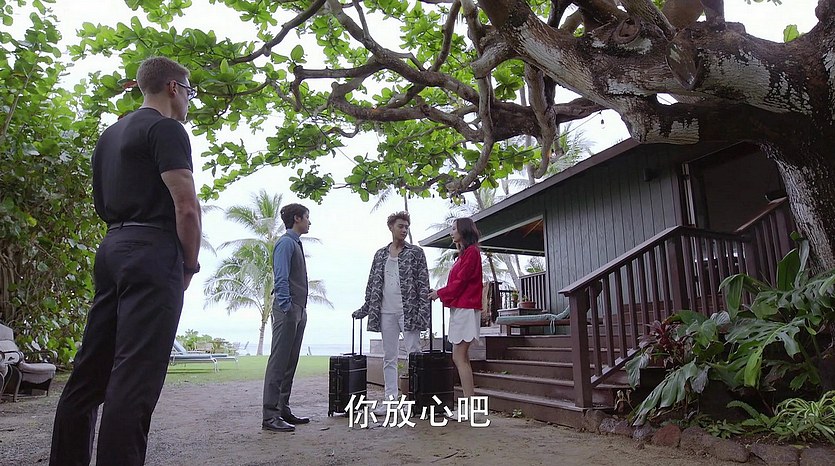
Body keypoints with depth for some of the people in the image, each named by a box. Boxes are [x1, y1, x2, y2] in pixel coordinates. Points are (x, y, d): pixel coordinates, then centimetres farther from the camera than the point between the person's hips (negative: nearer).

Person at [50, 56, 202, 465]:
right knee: (135, 375, -9)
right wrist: (190, 265, -5)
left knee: (90, 370, 13)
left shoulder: (111, 134, 22)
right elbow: (186, 206, -15)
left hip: (112, 248, 9)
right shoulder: (166, 128, -5)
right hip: (153, 252, -9)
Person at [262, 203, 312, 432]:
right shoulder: (285, 243, -9)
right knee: (278, 362, -7)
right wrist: (286, 307, -22)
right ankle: (270, 416, -3)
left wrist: (301, 310, 16)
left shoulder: (296, 244, 19)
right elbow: (281, 279, -17)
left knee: (290, 362, 12)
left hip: (299, 310, 10)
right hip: (288, 310, -10)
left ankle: (283, 409, 20)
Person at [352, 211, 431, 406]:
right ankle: (390, 397, 15)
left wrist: (423, 311, -11)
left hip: (409, 310, -4)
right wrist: (365, 308, 13)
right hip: (386, 312, 4)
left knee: (414, 353, -3)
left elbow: (424, 284, -3)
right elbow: (372, 283, 16)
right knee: (389, 357, 8)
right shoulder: (380, 254, 14)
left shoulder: (416, 253, 3)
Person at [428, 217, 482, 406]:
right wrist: (441, 294, 6)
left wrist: (439, 293, -4)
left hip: (465, 308, -10)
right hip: (459, 307, 10)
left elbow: (460, 282, -13)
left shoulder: (471, 252, -9)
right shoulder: (463, 253, 21)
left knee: (459, 357, -10)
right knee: (462, 357, 9)